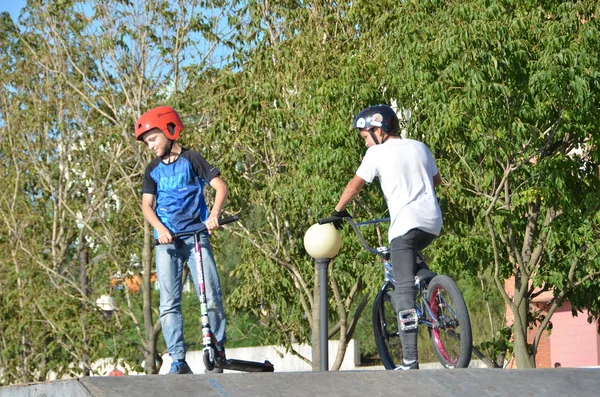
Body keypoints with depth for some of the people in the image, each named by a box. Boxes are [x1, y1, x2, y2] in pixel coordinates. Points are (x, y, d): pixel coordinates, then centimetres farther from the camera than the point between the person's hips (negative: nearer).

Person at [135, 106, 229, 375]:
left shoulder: (190, 159, 2)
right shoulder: (153, 170, 12)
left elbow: (220, 186, -4)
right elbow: (146, 205, 5)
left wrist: (214, 215, -21)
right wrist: (160, 228, -14)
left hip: (196, 234, -3)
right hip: (167, 240, 3)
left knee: (211, 296, -11)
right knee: (169, 302, -5)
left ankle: (218, 347, 6)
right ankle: (178, 361, -5)